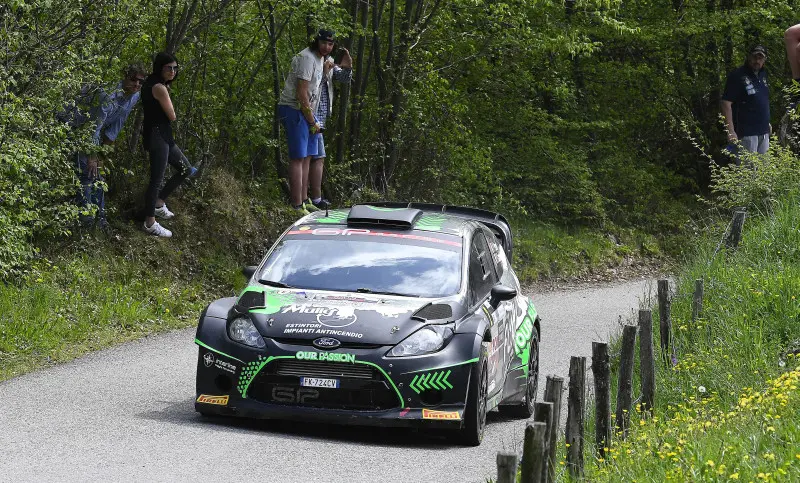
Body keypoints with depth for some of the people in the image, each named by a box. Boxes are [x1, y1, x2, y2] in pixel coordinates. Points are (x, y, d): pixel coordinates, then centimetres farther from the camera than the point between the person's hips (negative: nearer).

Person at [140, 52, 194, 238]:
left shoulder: (151, 84, 11)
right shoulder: (159, 88, -19)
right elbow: (172, 116, -13)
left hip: (163, 135, 10)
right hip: (157, 136, -10)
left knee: (186, 170, 18)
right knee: (157, 179, -4)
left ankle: (159, 203, 28)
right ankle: (150, 223, 4)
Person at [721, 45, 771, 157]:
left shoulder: (762, 74, 14)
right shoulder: (737, 76, -11)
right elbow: (726, 103, -16)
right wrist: (730, 131, -22)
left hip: (763, 131, 8)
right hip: (746, 132, -8)